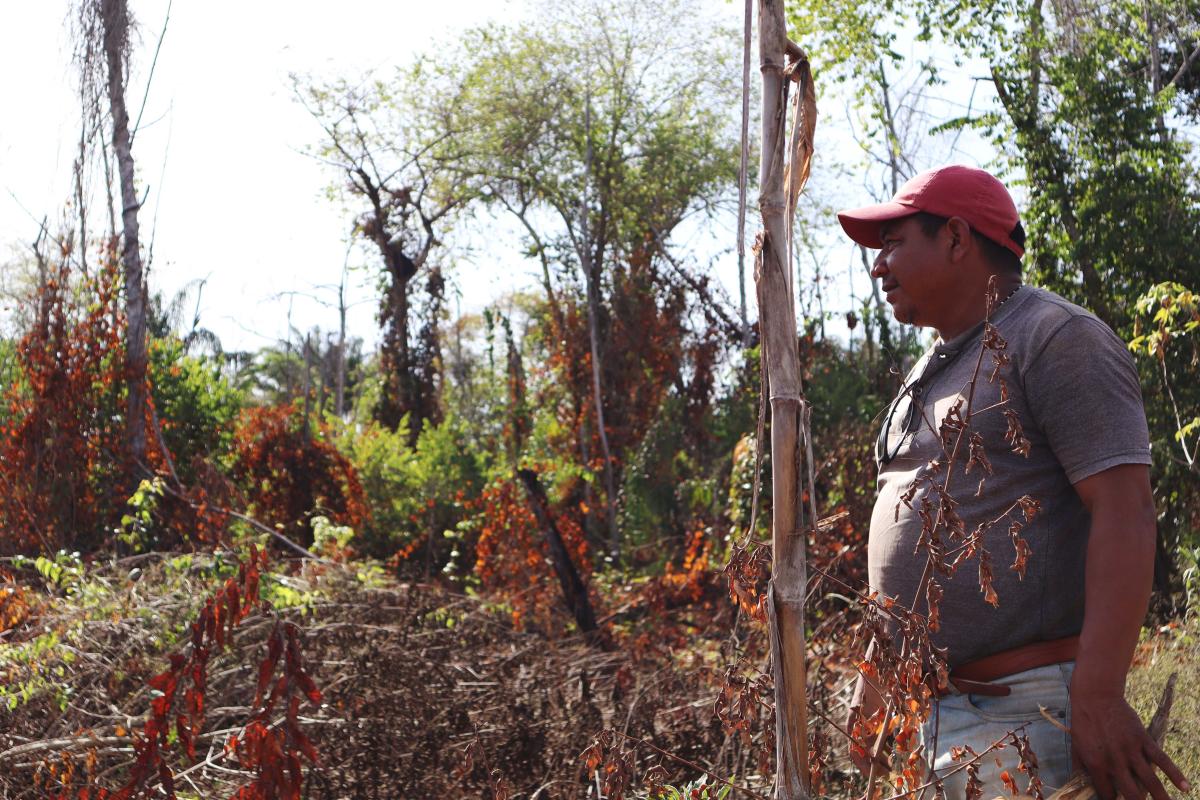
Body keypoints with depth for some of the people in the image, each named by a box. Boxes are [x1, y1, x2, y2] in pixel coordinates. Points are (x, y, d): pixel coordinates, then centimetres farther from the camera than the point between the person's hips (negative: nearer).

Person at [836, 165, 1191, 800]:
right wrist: (872, 682, 22)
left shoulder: (1056, 339, -7)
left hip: (1028, 706, -8)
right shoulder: (930, 371, 19)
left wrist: (1097, 697, -25)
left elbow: (1124, 514, -17)